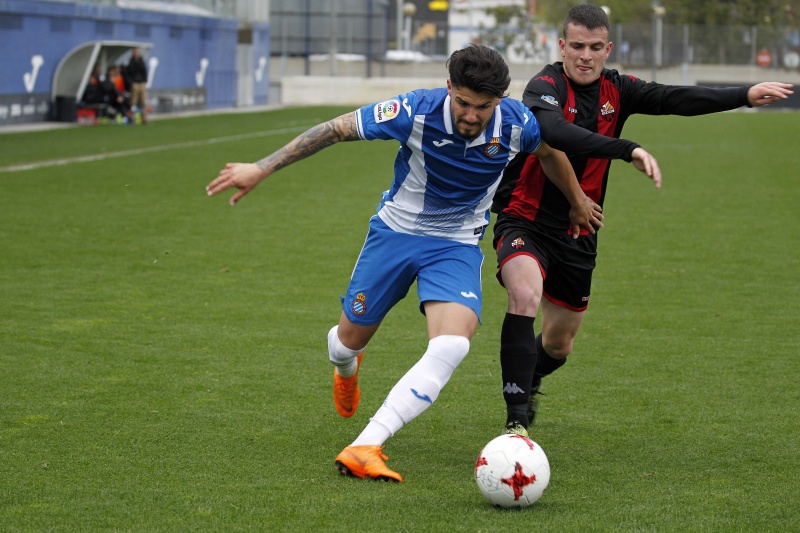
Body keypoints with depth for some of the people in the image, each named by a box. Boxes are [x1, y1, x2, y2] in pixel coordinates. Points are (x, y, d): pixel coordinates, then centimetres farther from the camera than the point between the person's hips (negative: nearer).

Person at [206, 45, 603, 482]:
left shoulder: (517, 124, -18)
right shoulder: (416, 112, -25)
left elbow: (550, 151, 7)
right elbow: (335, 130, -17)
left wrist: (578, 201, 23)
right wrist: (261, 168, -18)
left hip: (457, 245, 0)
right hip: (396, 230, 0)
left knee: (452, 346, -26)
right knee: (350, 339, 12)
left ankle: (364, 448, -29)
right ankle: (345, 368, 55)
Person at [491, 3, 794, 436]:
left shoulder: (615, 90, 0)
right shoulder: (546, 86, -18)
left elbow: (674, 99, -11)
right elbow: (555, 132, -38)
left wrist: (745, 95, -23)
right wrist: (627, 151, -48)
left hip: (577, 234, 6)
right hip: (524, 221, -6)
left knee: (559, 343, 16)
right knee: (526, 295, -34)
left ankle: (528, 382, 52)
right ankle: (516, 419, -30)